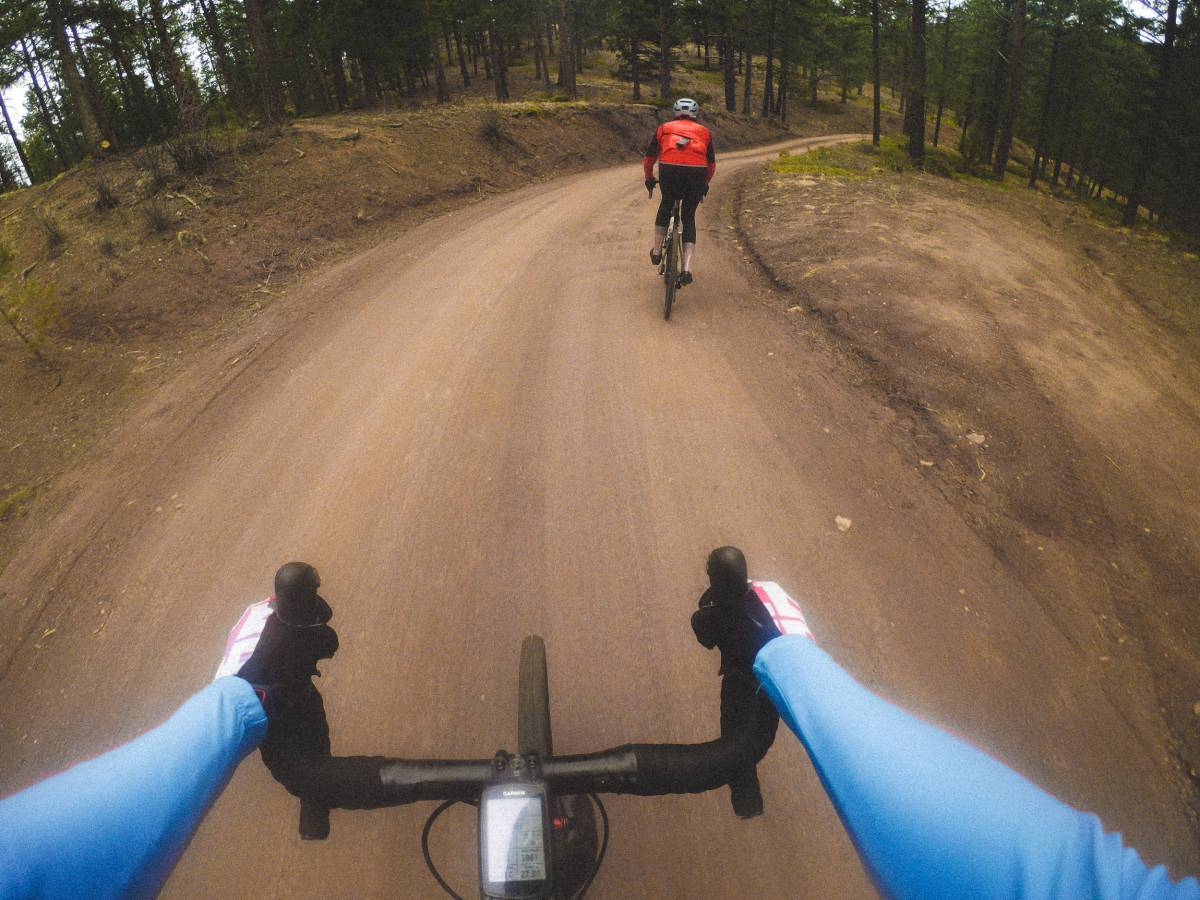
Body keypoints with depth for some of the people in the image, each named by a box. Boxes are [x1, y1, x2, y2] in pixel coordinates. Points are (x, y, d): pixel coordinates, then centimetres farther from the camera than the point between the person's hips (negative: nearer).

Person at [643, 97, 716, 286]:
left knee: (666, 205, 29)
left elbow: (648, 158, 28)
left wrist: (649, 179, 44)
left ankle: (657, 251, 28)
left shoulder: (664, 128, 25)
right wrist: (705, 184, 47)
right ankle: (686, 269, 4)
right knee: (689, 217, 14)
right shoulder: (704, 132, 27)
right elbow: (711, 163, 31)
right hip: (697, 172, 0)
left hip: (669, 170, 0)